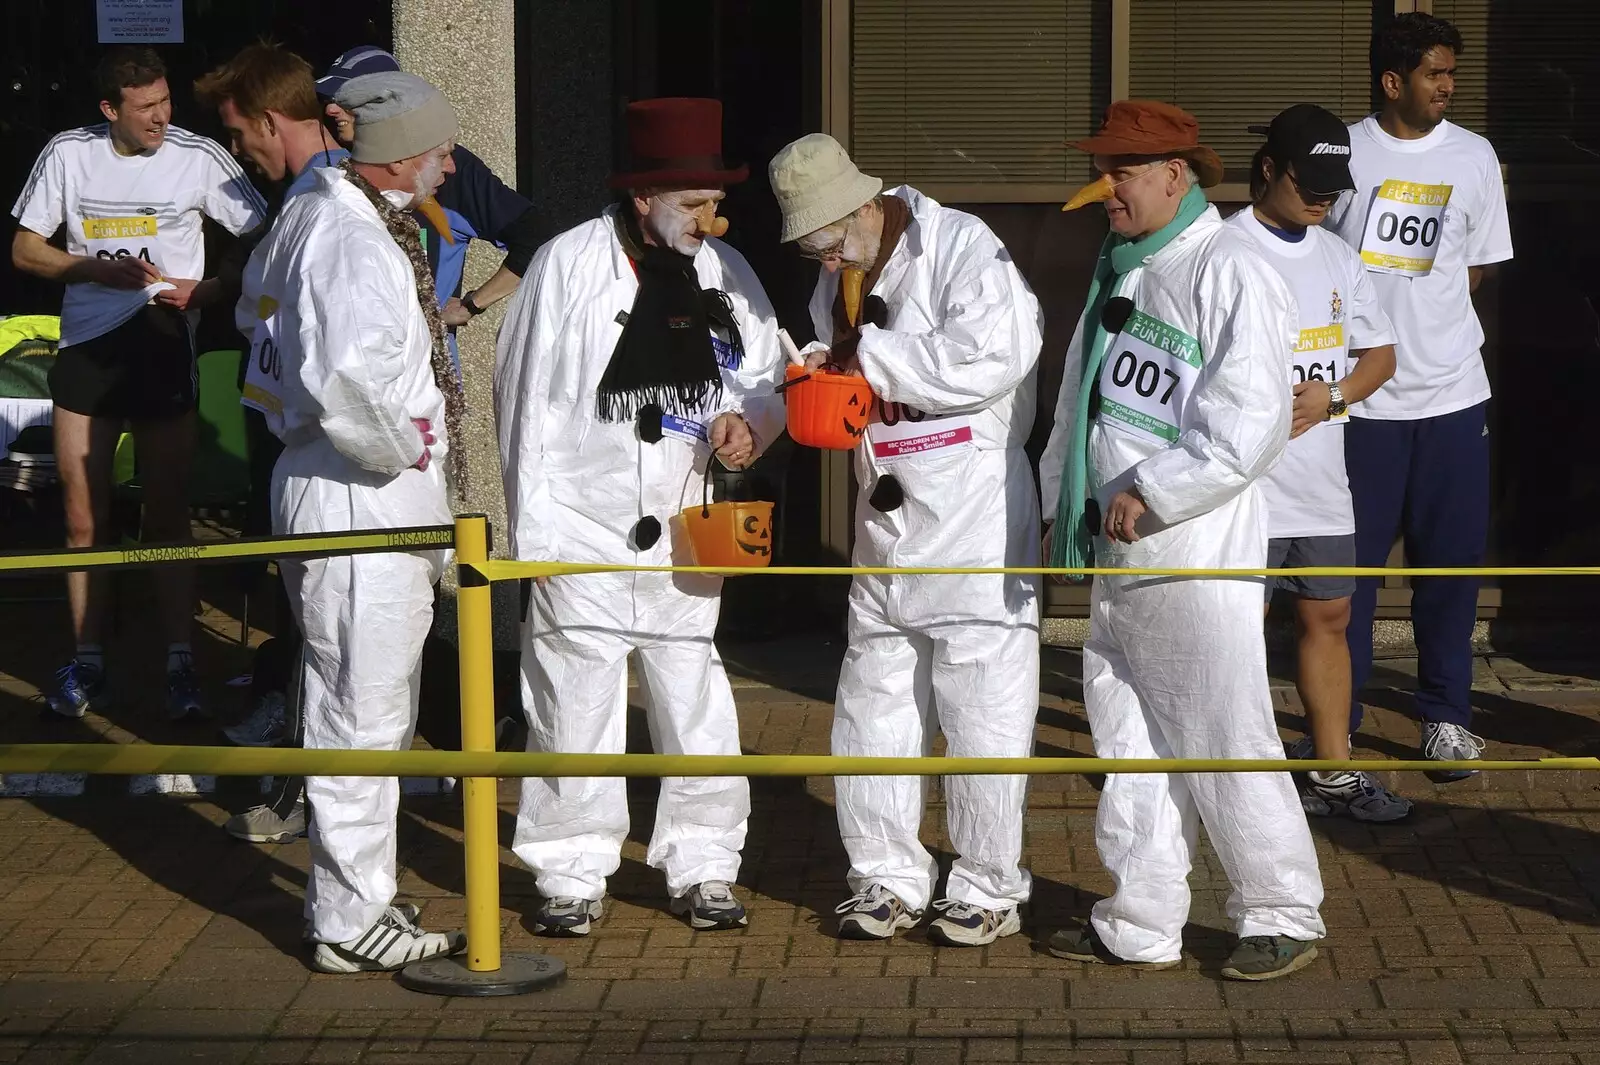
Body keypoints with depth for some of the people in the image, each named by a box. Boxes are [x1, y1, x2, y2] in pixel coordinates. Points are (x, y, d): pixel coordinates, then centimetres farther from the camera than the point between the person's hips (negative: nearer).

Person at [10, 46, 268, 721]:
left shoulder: (199, 158, -7)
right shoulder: (68, 154, -1)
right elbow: (25, 250, 4)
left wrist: (208, 290, -16)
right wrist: (102, 269, -12)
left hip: (162, 351, -2)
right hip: (85, 350, 2)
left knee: (167, 517, 1)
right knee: (83, 520, 7)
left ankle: (180, 664, 6)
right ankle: (88, 664, 16)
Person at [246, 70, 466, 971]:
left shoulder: (318, 216, 13)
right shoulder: (351, 240, -21)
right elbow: (349, 378, -37)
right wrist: (402, 449, -20)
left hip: (379, 498, 11)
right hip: (359, 501, -11)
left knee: (373, 708, 20)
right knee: (362, 715, -2)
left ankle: (357, 893, 31)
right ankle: (351, 924, 6)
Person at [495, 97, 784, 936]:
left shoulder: (724, 270, 6)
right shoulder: (570, 264, -7)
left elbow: (766, 376, 16)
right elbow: (528, 402, -6)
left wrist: (750, 421, -9)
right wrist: (536, 533, -8)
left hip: (682, 534, 4)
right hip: (585, 534, -4)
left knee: (697, 705, 8)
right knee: (575, 708, 3)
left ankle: (703, 868, 21)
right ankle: (571, 875, 16)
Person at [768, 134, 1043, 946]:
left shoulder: (963, 248, -11)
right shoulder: (837, 284, 13)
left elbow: (993, 359, -25)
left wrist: (872, 357, -17)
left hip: (975, 520, -7)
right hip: (885, 524, 8)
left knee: (984, 712, -2)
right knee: (873, 709, 10)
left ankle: (988, 888, 10)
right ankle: (887, 878, 22)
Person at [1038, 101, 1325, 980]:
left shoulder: (1229, 273, -13)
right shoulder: (1120, 270, 16)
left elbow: (1250, 421, -20)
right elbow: (1081, 400, 25)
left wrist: (1151, 495, -20)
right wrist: (1063, 503, 19)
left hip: (1199, 555, -9)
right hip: (1117, 552, 9)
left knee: (1224, 743, -4)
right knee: (1127, 742, 12)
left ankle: (1282, 916, 10)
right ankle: (1142, 925, 21)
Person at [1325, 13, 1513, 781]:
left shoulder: (1473, 157, 4)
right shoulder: (1341, 154, -2)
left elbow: (1480, 265, 12)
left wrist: (1424, 318, 2)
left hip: (1452, 392, 2)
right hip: (1360, 394, -2)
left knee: (1451, 560, 5)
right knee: (1350, 562, 3)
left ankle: (1446, 716, 17)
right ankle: (1336, 718, 13)